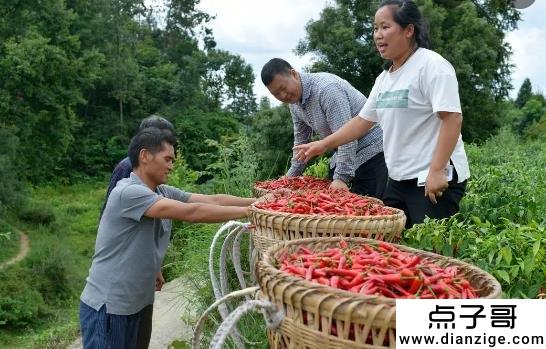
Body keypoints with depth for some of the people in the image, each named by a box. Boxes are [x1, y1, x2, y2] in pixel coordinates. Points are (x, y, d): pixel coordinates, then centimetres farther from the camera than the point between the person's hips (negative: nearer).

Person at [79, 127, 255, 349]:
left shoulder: (164, 193, 3)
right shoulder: (129, 192, -23)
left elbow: (212, 200, 0)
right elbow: (191, 212, -29)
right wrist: (250, 212, -26)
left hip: (132, 304, 8)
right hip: (106, 306, -8)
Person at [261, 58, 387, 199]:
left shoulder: (326, 88, -25)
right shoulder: (294, 103, 3)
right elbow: (301, 140, 16)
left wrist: (341, 177, -29)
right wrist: (292, 174, 15)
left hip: (371, 151, -9)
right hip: (344, 154, 9)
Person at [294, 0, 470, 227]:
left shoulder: (431, 65, -11)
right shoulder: (385, 78, 14)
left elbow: (452, 118, -18)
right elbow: (363, 120, 19)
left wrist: (436, 171, -23)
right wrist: (324, 144, 12)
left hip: (435, 181, -8)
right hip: (398, 179, 8)